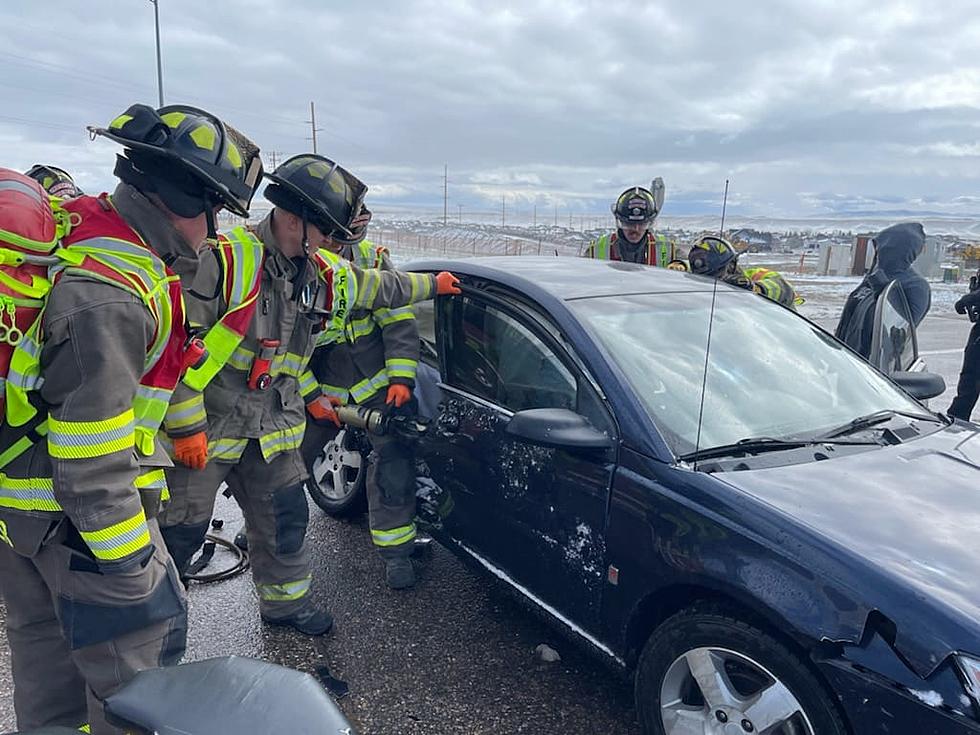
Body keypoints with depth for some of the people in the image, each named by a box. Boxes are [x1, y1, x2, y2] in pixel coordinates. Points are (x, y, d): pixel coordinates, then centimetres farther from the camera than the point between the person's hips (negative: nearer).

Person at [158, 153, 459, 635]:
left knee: (286, 518, 16)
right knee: (181, 530, 4)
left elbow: (383, 288, 23)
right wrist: (186, 426, -19)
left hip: (273, 428, 6)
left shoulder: (328, 276, 3)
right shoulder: (225, 260, -19)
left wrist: (434, 284, 34)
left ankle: (285, 601, 38)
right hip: (206, 427, -6)